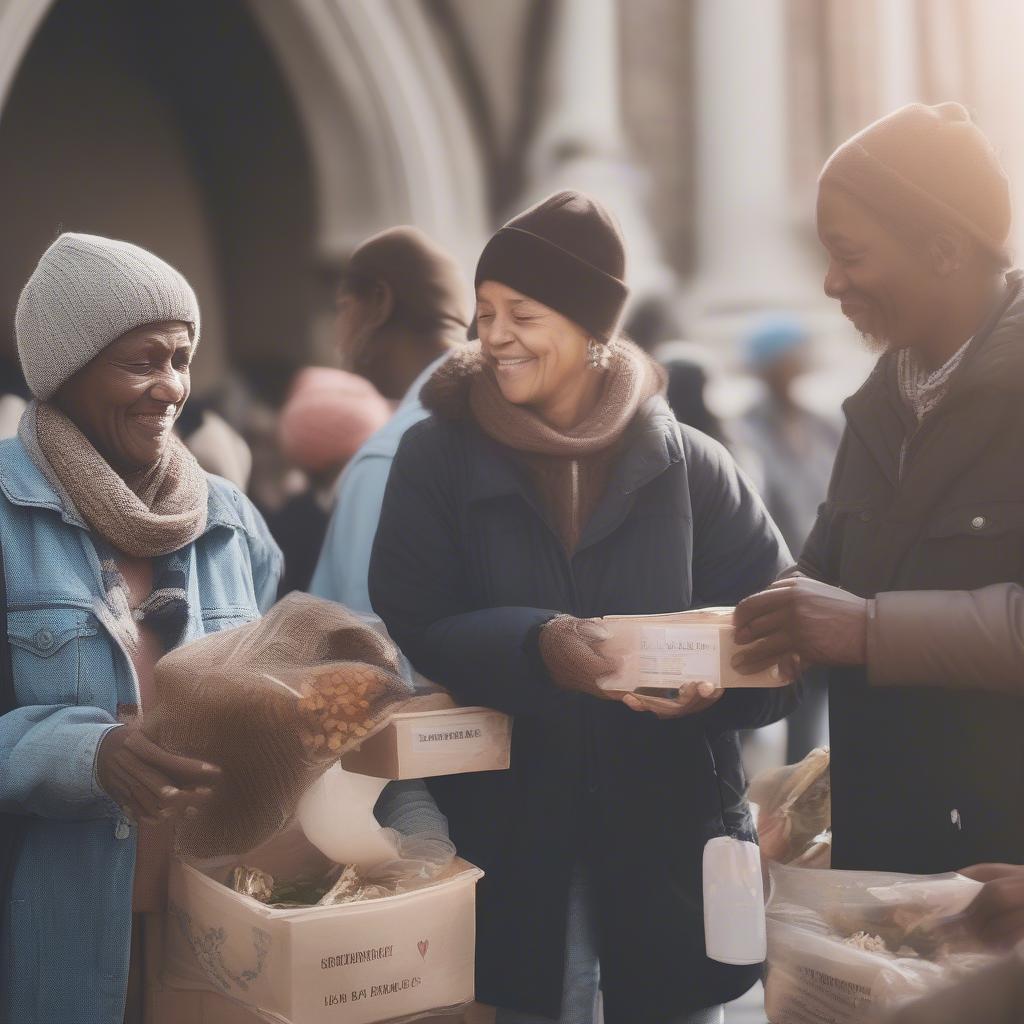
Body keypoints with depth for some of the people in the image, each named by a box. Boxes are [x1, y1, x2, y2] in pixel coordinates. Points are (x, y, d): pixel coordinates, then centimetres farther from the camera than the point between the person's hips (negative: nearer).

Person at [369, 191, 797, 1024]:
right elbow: (409, 631, -7)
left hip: (669, 831, 1)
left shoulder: (689, 465, 0)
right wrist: (535, 646, -25)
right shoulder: (435, 460, 0)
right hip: (511, 835, 0)